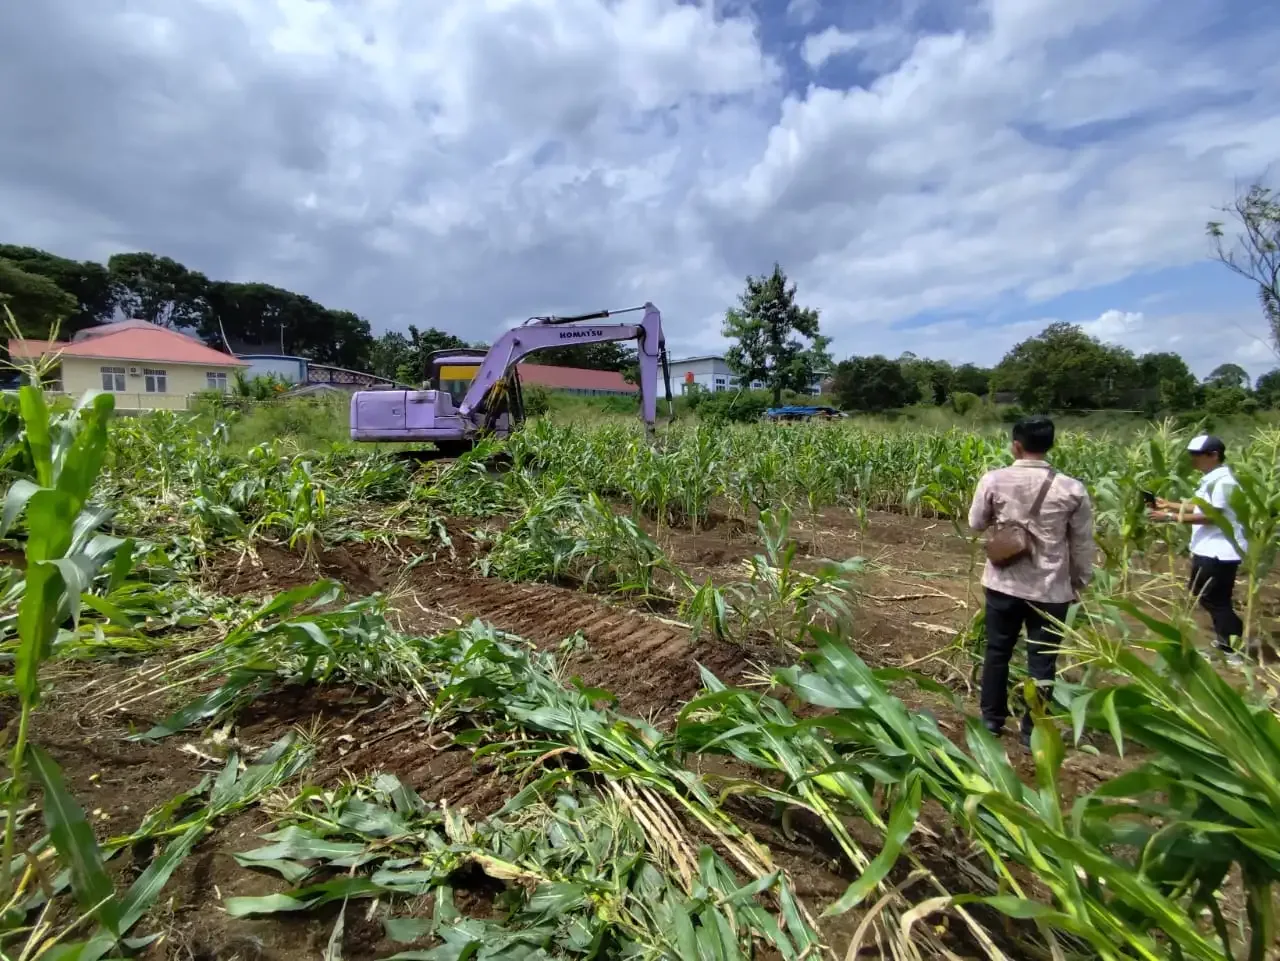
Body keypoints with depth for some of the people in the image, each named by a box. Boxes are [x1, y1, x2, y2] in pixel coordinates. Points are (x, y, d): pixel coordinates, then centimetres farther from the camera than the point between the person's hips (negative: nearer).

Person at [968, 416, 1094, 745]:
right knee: (1042, 661, 12)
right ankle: (1033, 730, 23)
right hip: (1051, 590, 0)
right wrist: (1080, 583, 13)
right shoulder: (1072, 489, -10)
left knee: (997, 651, 17)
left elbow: (976, 524, 3)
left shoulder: (993, 480, -11)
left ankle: (992, 718, 30)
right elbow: (1083, 545, -1)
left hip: (1003, 584, 1)